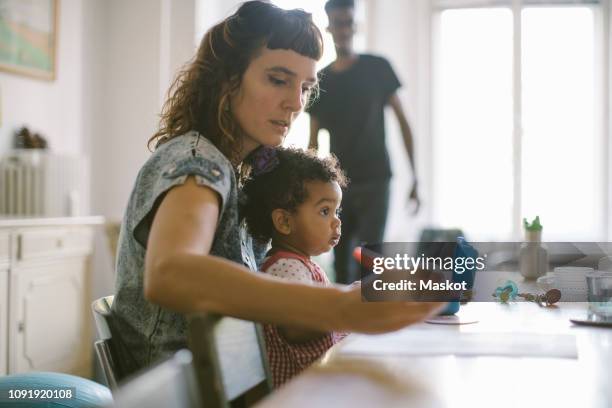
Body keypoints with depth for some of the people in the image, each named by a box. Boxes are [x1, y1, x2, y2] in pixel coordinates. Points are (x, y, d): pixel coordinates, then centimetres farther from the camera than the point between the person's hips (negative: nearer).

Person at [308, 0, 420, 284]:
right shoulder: (320, 82, 7)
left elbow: (402, 121, 0)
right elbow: (314, 142, 10)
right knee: (341, 263, 6)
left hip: (375, 181, -3)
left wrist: (415, 178, -5)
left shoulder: (377, 69, 0)